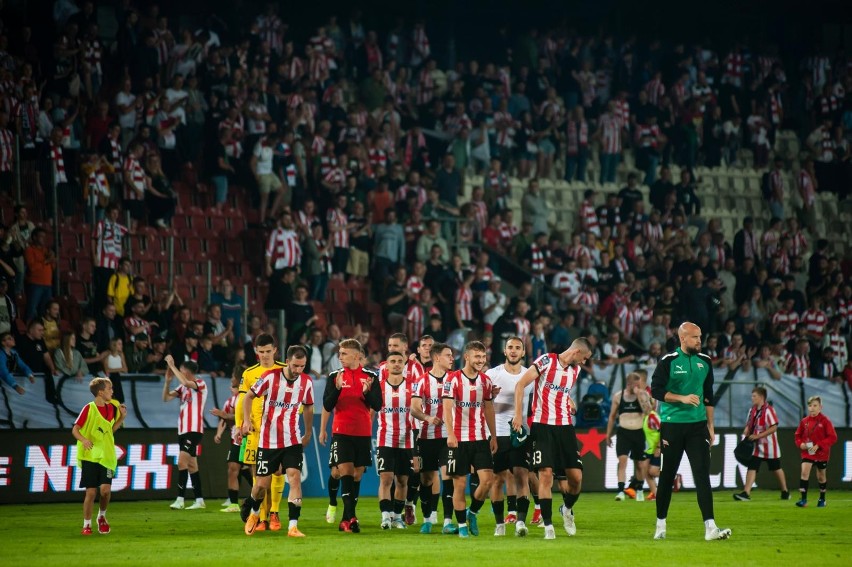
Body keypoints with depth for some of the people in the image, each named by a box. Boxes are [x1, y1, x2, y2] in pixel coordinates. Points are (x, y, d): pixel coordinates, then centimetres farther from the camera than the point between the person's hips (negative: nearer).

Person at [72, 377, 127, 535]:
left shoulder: (112, 407, 7)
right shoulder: (89, 408, -8)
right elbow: (75, 429, -8)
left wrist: (122, 417, 6)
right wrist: (83, 439, -27)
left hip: (107, 455, 3)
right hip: (90, 456, -3)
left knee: (105, 489, -11)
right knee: (91, 491, -4)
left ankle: (102, 517, 15)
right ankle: (87, 524, 10)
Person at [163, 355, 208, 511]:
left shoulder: (200, 383, -7)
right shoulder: (183, 387, 15)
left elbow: (185, 382, -27)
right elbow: (166, 397, 13)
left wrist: (172, 366, -21)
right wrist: (167, 380, -1)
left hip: (194, 430, -9)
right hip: (183, 430, 9)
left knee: (182, 461, -18)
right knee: (191, 465, 9)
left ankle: (180, 499, -21)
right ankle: (199, 500, 13)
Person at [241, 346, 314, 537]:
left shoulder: (307, 382, -1)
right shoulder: (270, 377, -11)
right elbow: (249, 396, -1)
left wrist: (308, 433, 22)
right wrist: (246, 420, -14)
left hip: (293, 441, 2)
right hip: (268, 440, -2)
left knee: (295, 478, -16)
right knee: (262, 484, 3)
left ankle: (293, 526, -16)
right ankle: (254, 513, 36)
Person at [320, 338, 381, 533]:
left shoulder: (371, 377, 4)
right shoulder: (335, 376, 4)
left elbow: (377, 406, 1)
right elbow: (327, 406, 3)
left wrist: (367, 392, -15)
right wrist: (337, 388, -11)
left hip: (363, 433, 1)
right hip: (341, 432, -1)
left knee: (357, 475, 5)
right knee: (345, 471, -14)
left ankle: (346, 520, 12)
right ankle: (351, 518, -21)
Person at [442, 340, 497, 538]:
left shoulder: (485, 381, 10)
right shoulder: (453, 379, -6)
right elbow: (447, 408, -13)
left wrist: (493, 436, 14)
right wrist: (450, 434, -24)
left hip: (480, 439, 4)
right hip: (459, 439, -4)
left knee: (487, 479, -7)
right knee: (460, 483, -1)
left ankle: (472, 512, 16)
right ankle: (462, 525, 8)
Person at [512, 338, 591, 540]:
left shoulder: (575, 370, 14)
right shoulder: (546, 361, -7)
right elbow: (520, 385, -9)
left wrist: (570, 403, 14)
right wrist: (518, 415, -15)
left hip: (565, 427, 6)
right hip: (542, 426, -6)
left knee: (576, 476, -2)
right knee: (545, 474, -10)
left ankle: (567, 509, 27)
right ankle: (548, 525, -3)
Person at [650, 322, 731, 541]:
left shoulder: (705, 362, 10)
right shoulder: (668, 361, -6)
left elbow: (708, 396, 16)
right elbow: (656, 390, -10)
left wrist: (710, 426, 13)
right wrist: (683, 398, -17)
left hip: (697, 425, 3)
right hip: (672, 425, -3)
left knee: (702, 475, -7)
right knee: (667, 475, 5)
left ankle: (710, 527, -14)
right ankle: (660, 524, 19)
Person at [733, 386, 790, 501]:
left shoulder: (768, 410, -16)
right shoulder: (752, 410, 7)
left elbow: (774, 427, -20)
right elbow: (749, 426, 17)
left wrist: (758, 436, -23)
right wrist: (745, 436, -3)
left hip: (769, 446, -6)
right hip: (756, 446, 6)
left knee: (777, 469, 10)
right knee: (751, 468, -7)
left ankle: (785, 492, 24)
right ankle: (746, 493, -13)